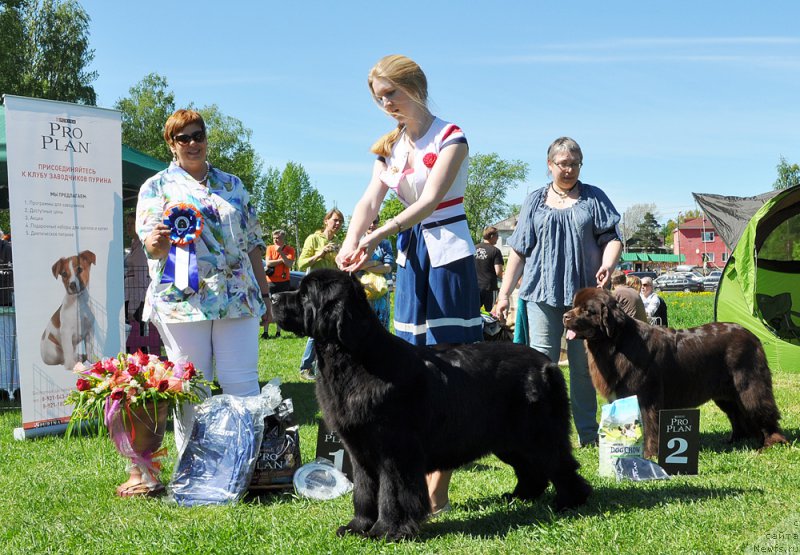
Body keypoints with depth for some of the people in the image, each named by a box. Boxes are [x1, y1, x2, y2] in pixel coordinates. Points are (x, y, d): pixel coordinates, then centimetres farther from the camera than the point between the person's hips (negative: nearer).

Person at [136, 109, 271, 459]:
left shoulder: (232, 185, 18)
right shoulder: (156, 187, 8)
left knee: (242, 384, -1)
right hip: (182, 300, -2)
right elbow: (150, 245, -2)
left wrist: (264, 290, 15)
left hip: (238, 299, 2)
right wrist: (156, 241, -26)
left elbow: (252, 242, 19)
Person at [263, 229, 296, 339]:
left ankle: (278, 331, 12)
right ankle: (266, 331, -4)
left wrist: (281, 252, -17)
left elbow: (290, 264, -13)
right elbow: (268, 263, -7)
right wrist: (282, 260, -11)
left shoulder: (290, 249, 1)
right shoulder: (270, 248, 5)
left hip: (284, 282, 0)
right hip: (271, 281, 0)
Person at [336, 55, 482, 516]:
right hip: (411, 255, 7)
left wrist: (376, 238, -33)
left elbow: (431, 199, -21)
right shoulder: (390, 147, 11)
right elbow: (370, 201, 0)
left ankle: (436, 493, -4)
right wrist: (350, 245, -20)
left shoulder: (450, 137, -8)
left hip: (448, 255, -7)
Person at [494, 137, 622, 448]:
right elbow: (519, 251, 13)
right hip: (542, 292, 1)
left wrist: (607, 264, -18)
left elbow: (612, 238, 5)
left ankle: (588, 434, 13)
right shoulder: (536, 202, 13)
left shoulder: (594, 198, 10)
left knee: (583, 365, 4)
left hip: (584, 293, 0)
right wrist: (504, 293, 8)